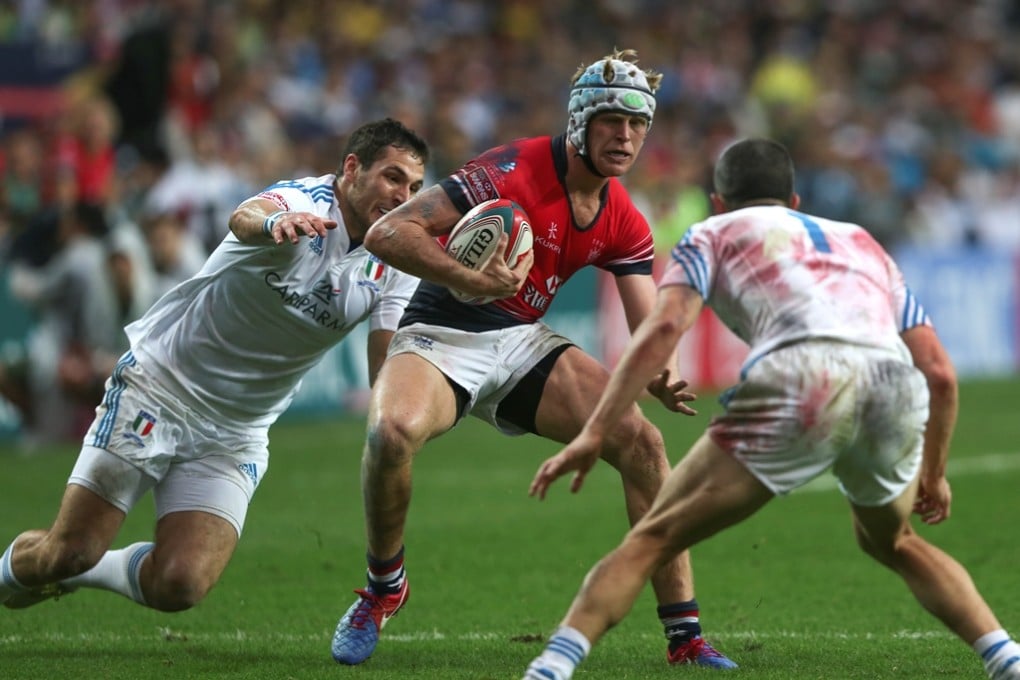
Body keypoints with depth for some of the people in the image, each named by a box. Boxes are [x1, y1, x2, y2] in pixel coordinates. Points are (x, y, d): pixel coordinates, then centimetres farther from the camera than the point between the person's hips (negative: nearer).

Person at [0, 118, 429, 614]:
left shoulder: (394, 266, -3)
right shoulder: (304, 204, -20)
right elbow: (243, 219, -44)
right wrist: (273, 223, -69)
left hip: (236, 437, 5)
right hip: (159, 385, -5)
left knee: (178, 587, -14)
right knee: (68, 551, -8)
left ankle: (87, 571, 17)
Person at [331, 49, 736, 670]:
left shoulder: (625, 225, 1)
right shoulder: (513, 172, -20)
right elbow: (387, 233, -24)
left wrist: (660, 379, -26)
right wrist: (471, 281, -39)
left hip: (523, 342, 6)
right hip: (440, 338, -6)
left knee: (642, 440, -13)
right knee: (393, 432, -37)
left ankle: (686, 637, -6)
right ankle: (383, 587, -7)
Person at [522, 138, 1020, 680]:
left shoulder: (713, 234, 27)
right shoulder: (862, 243, 39)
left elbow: (664, 326, 6)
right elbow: (939, 372, 32)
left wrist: (593, 435, 2)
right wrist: (933, 473, 45)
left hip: (801, 377, -4)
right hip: (897, 386, 4)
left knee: (651, 539, 5)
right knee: (892, 544, 33)